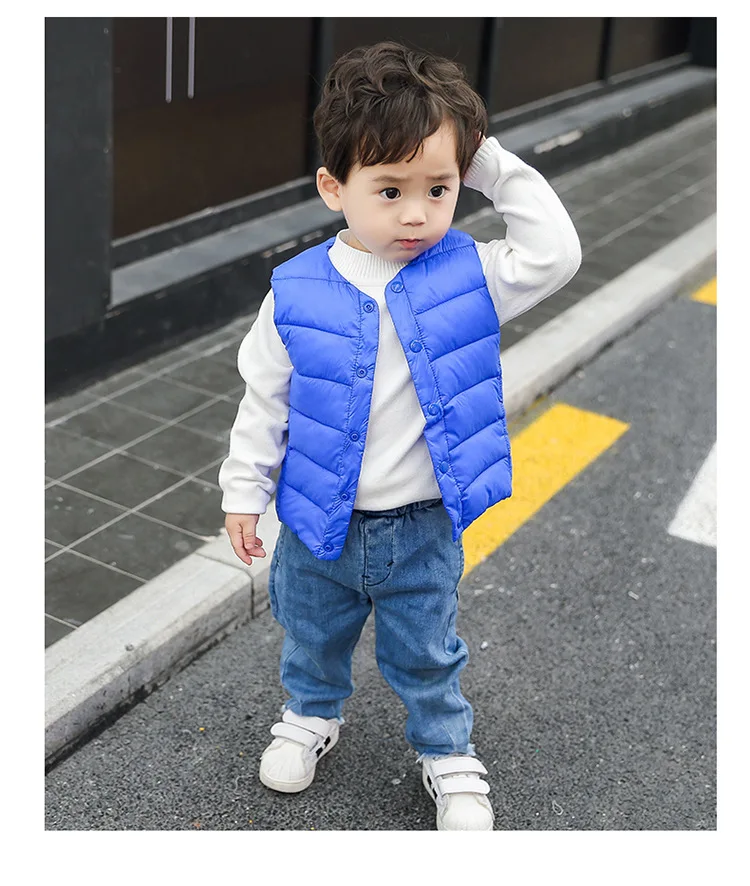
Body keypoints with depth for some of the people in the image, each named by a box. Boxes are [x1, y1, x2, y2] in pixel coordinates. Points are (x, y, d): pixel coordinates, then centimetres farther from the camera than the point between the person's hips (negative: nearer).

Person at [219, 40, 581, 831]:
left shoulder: (467, 275, -12)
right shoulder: (297, 292, -14)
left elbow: (555, 253, -18)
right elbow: (265, 397, -5)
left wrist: (495, 168, -20)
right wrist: (244, 491, 0)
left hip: (423, 528, -1)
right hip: (319, 524, 1)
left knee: (425, 656, 18)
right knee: (312, 637, 26)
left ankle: (447, 752, 43)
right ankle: (311, 715, 55)